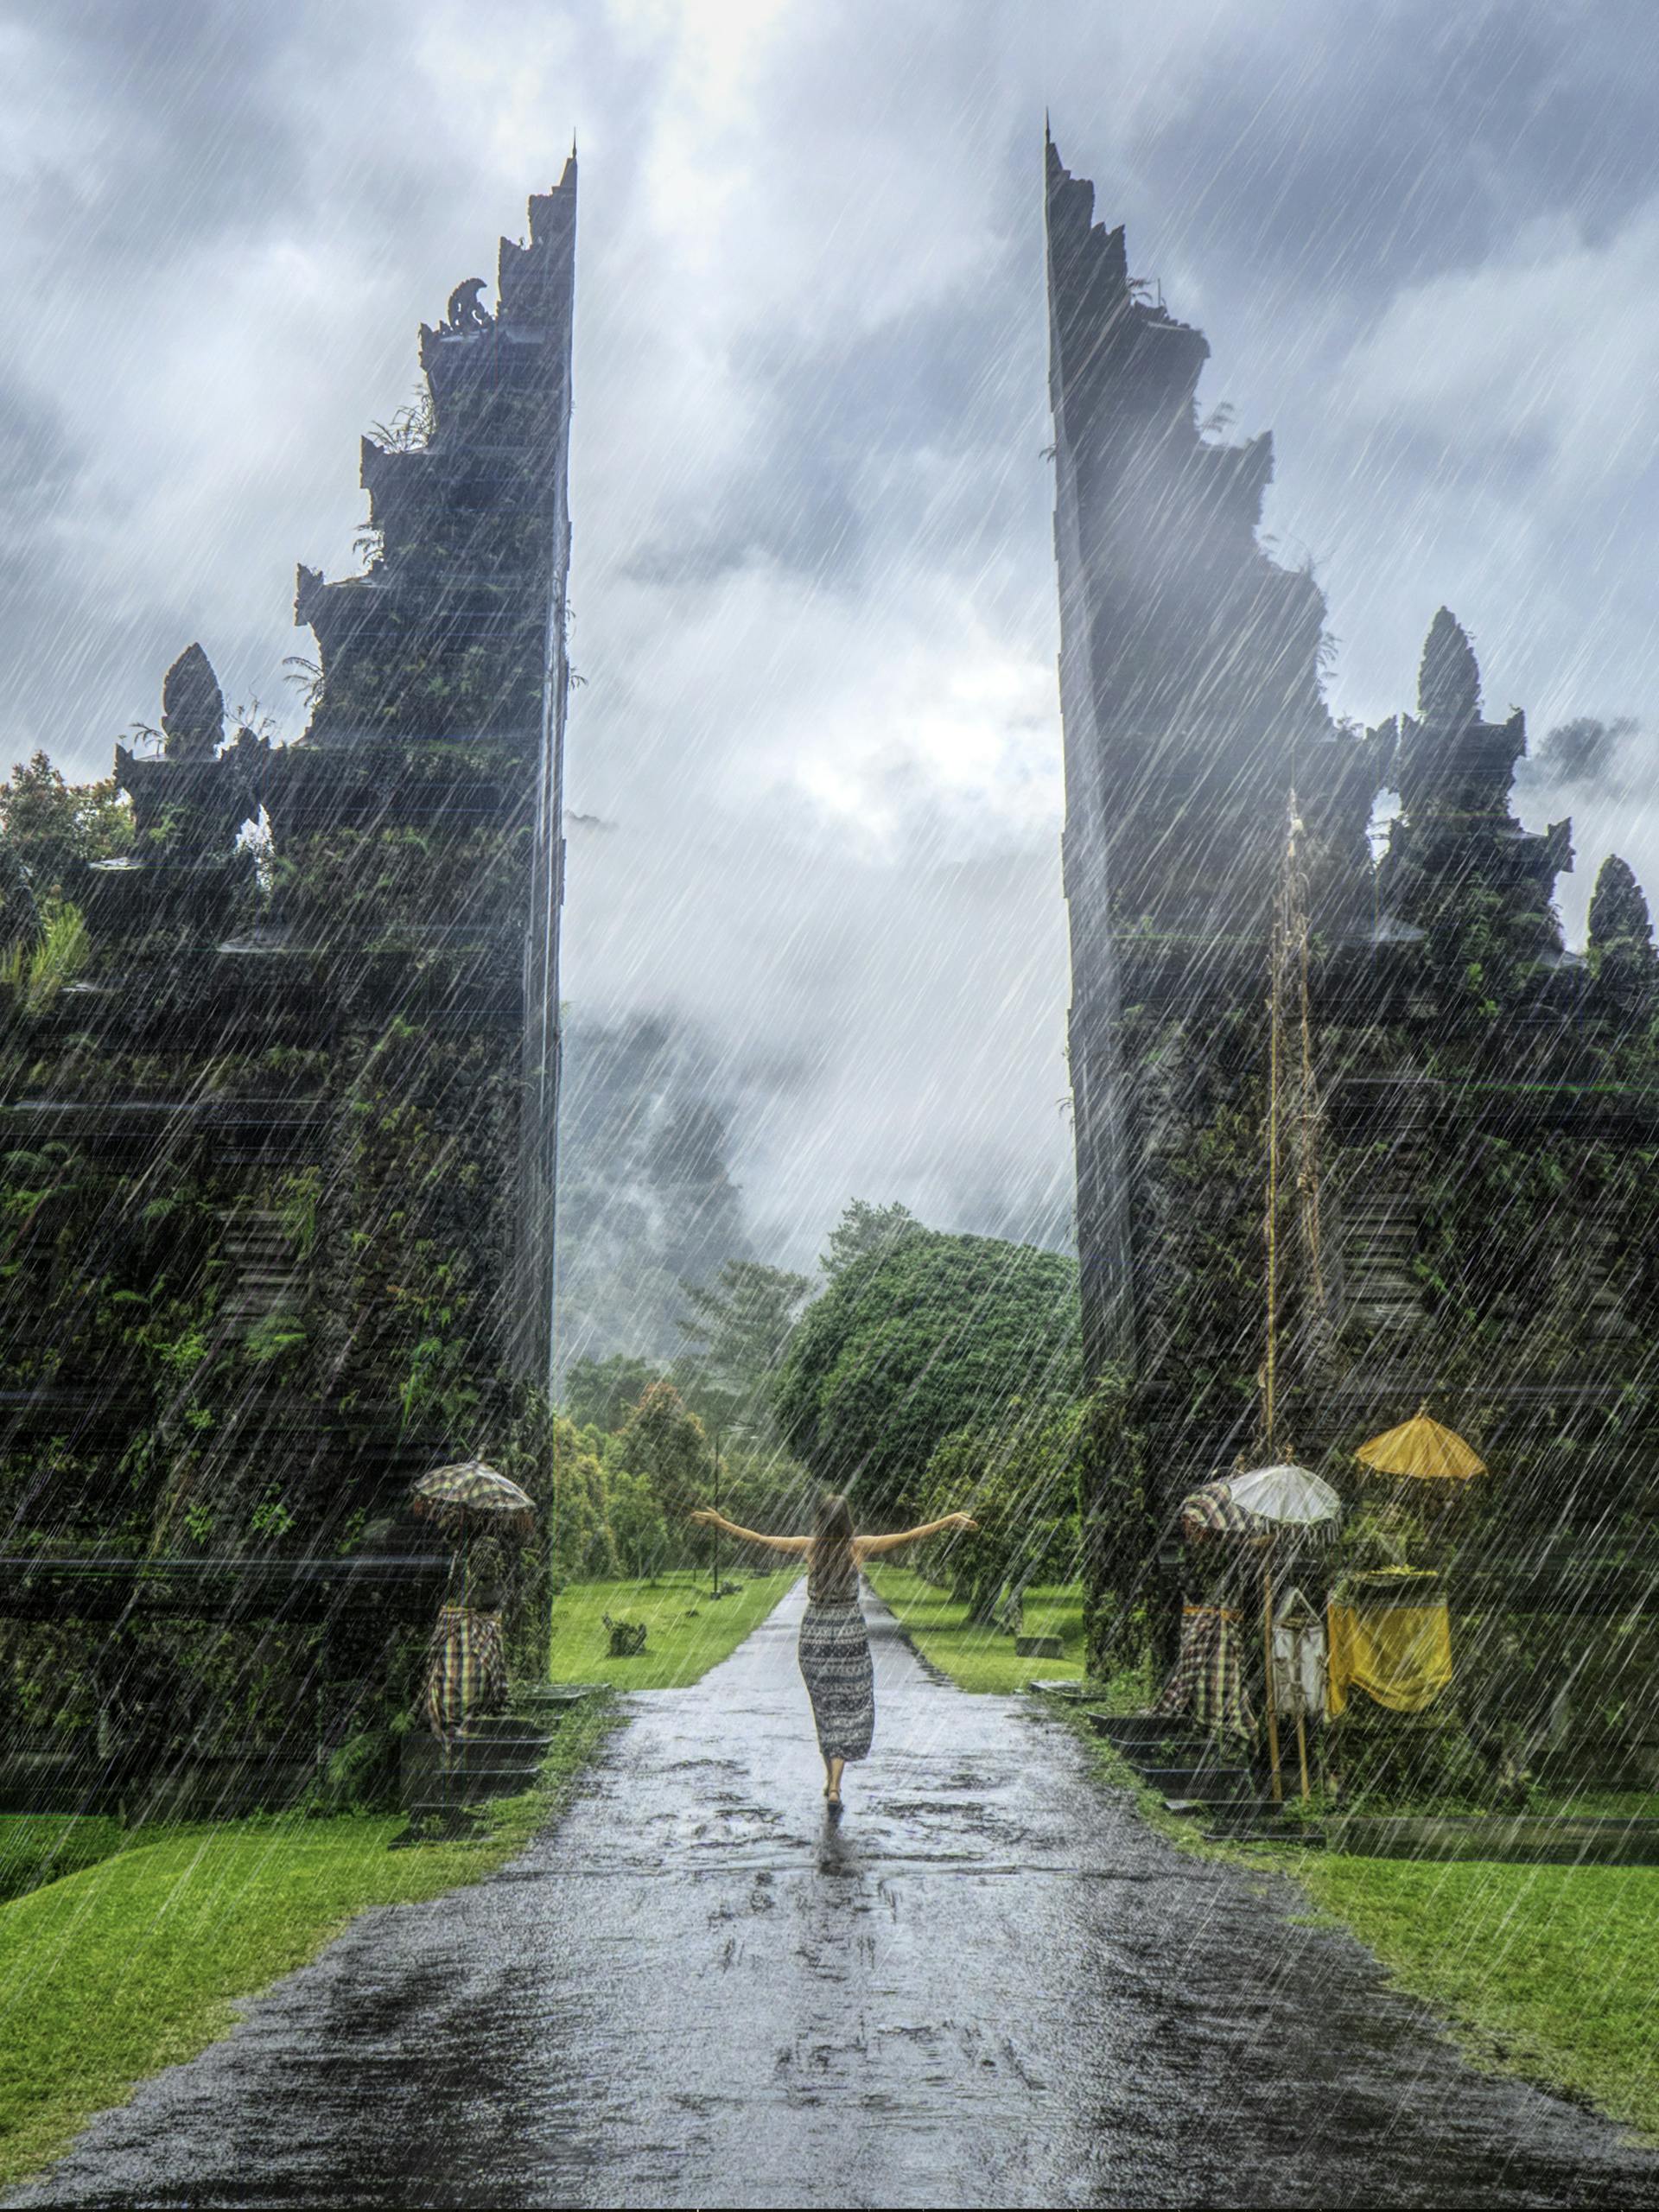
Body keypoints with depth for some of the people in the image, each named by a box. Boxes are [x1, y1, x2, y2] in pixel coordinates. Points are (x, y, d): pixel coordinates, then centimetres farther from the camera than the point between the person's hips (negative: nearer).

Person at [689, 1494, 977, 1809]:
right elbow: (910, 1537, -7)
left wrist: (720, 1523, 12)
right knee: (851, 1711, 5)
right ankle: (835, 1786, -7)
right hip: (849, 1636, -2)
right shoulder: (859, 1547, -9)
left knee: (824, 1710, 18)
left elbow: (761, 1540, 2)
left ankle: (830, 1779, 27)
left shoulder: (809, 1547, -4)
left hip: (813, 1636, 2)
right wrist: (949, 1521, -1)